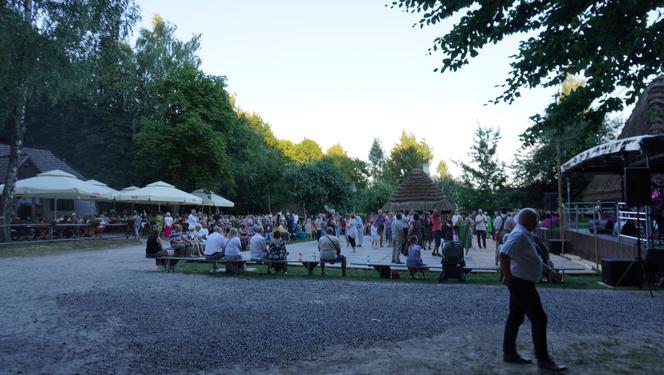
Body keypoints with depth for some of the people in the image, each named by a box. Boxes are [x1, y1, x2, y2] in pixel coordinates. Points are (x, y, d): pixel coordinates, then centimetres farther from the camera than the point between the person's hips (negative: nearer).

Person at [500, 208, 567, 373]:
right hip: (521, 283, -10)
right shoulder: (519, 235, -19)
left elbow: (533, 259, 24)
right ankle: (543, 359, 4)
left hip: (521, 283, 10)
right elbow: (504, 254, -31)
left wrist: (550, 272, 20)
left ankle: (509, 353, 23)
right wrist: (508, 276, -26)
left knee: (515, 317, 14)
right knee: (539, 318, -4)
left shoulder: (525, 235, 15)